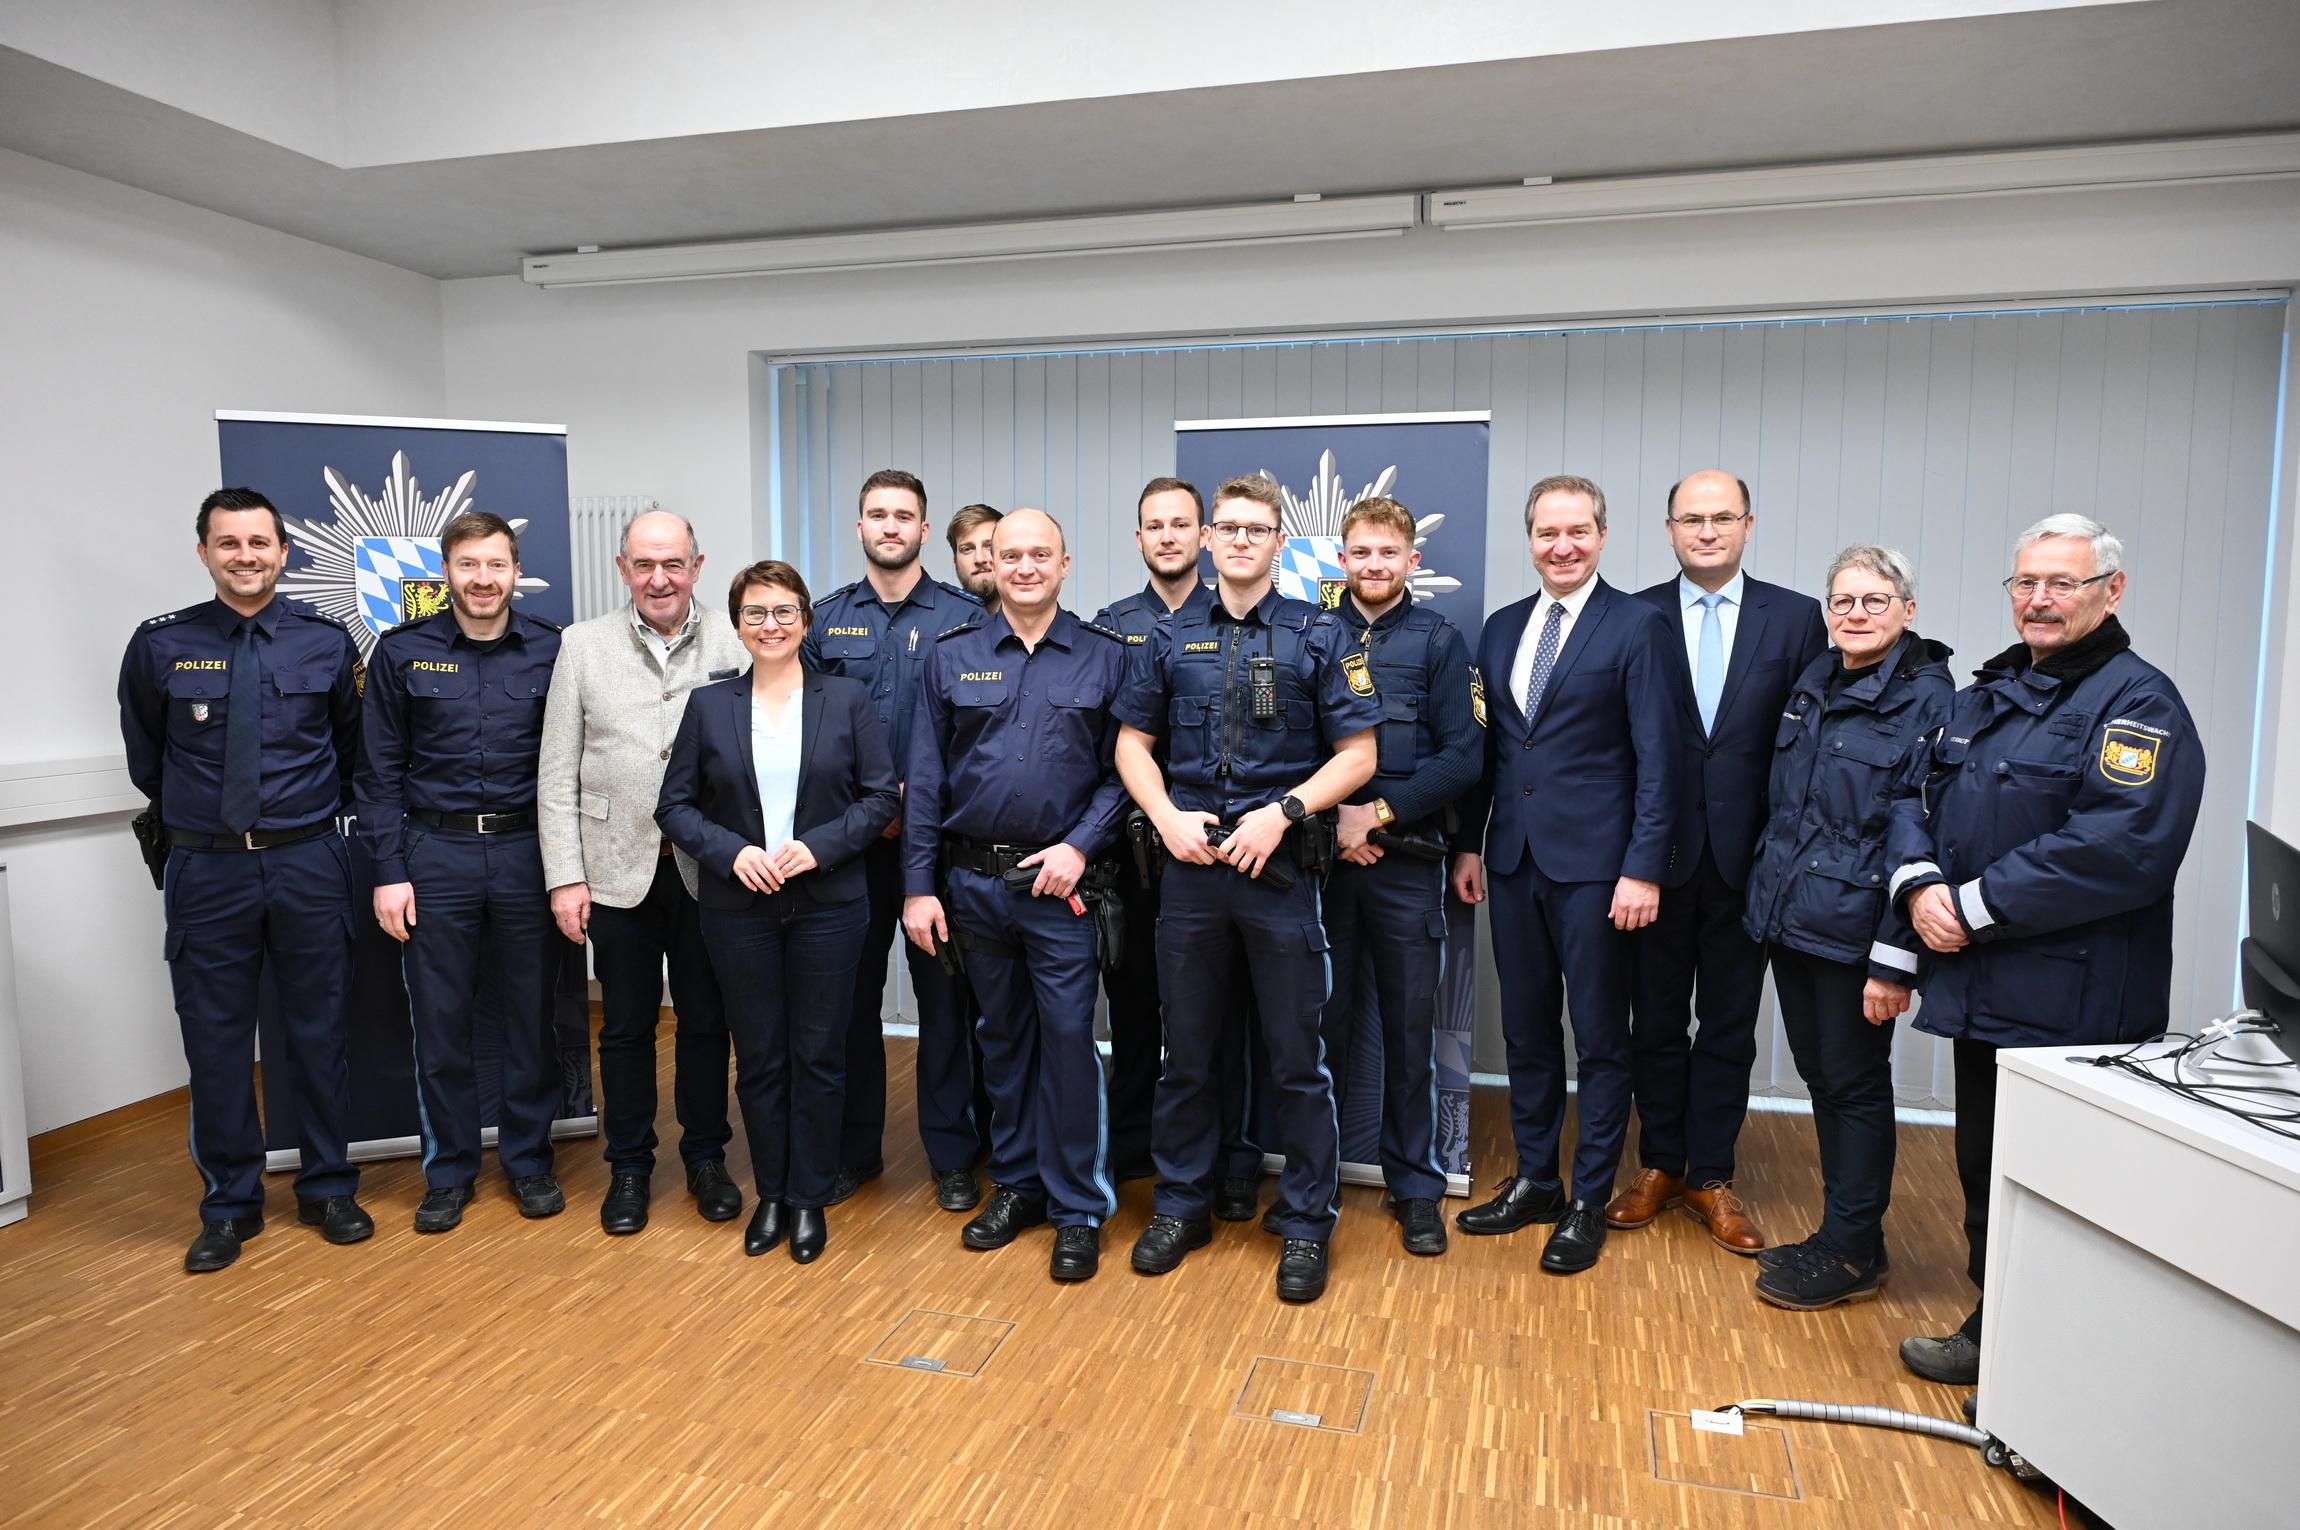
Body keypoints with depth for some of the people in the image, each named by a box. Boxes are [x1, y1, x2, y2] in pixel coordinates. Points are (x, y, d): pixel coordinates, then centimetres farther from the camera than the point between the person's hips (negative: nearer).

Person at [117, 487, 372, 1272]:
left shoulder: (327, 642, -2)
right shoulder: (160, 646, -3)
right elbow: (146, 759, 12)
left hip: (308, 863, 0)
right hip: (207, 868, 0)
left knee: (318, 1031, 10)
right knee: (215, 1040, 8)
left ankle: (328, 1189, 25)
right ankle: (229, 1206, 24)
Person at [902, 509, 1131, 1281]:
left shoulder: (1105, 657, 0)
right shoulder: (952, 655, 4)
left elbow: (1123, 770, -2)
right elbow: (925, 780, 2)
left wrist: (1080, 846, -14)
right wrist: (918, 886, -1)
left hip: (1060, 883, -2)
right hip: (973, 882, 3)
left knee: (1068, 1040, 0)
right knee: (1002, 1038, 15)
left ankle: (1079, 1208, 14)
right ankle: (1015, 1183, 30)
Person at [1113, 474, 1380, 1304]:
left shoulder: (1318, 636, 0)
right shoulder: (1171, 638, 7)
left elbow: (1357, 753, -3)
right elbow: (1133, 742, 11)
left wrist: (1281, 812, -15)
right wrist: (1167, 817, -6)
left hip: (1280, 867, -2)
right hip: (1190, 865, 3)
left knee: (1296, 1058, 5)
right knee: (1186, 1051, 13)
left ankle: (1306, 1221, 21)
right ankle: (1180, 1205, 29)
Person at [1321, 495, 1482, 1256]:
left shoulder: (1439, 640, 2)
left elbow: (1463, 756, -5)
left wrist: (1379, 813, -12)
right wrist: (1327, 817, -9)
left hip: (1406, 860, -1)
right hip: (1320, 854, 1)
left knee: (1410, 1027, 7)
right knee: (1321, 1020, 9)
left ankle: (1415, 1186, 21)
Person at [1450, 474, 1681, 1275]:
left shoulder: (1638, 625, -6)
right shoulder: (1502, 627, 11)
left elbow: (1657, 757, -10)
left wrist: (1644, 869, -15)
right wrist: (1469, 844, 9)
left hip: (1594, 864, -5)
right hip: (1514, 860, 5)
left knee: (1600, 1040, 6)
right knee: (1526, 1030, 14)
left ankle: (1590, 1201, 20)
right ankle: (1534, 1181, 28)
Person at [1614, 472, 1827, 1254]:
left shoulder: (1795, 616, 2)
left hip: (1747, 856, 1)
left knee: (1729, 1023, 10)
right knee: (1656, 1018, 11)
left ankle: (1710, 1176, 24)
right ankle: (1659, 1163, 27)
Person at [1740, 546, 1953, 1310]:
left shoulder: (1929, 702, -12)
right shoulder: (1813, 682, 8)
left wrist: (1894, 961, -18)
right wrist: (1766, 898, 14)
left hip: (1853, 929, -6)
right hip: (1790, 917, 7)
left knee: (1855, 1085, 6)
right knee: (1820, 1076, 15)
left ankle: (1851, 1252, 20)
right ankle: (1844, 1232, 30)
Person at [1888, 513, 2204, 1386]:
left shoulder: (2139, 703, -10)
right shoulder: (1987, 694, 15)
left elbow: (2120, 851, -22)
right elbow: (1922, 797, 13)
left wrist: (1976, 906, -20)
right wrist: (1920, 881, -7)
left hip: (2073, 1004, -8)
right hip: (1981, 986, 8)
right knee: (1984, 1166, 18)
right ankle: (1993, 1328, 33)